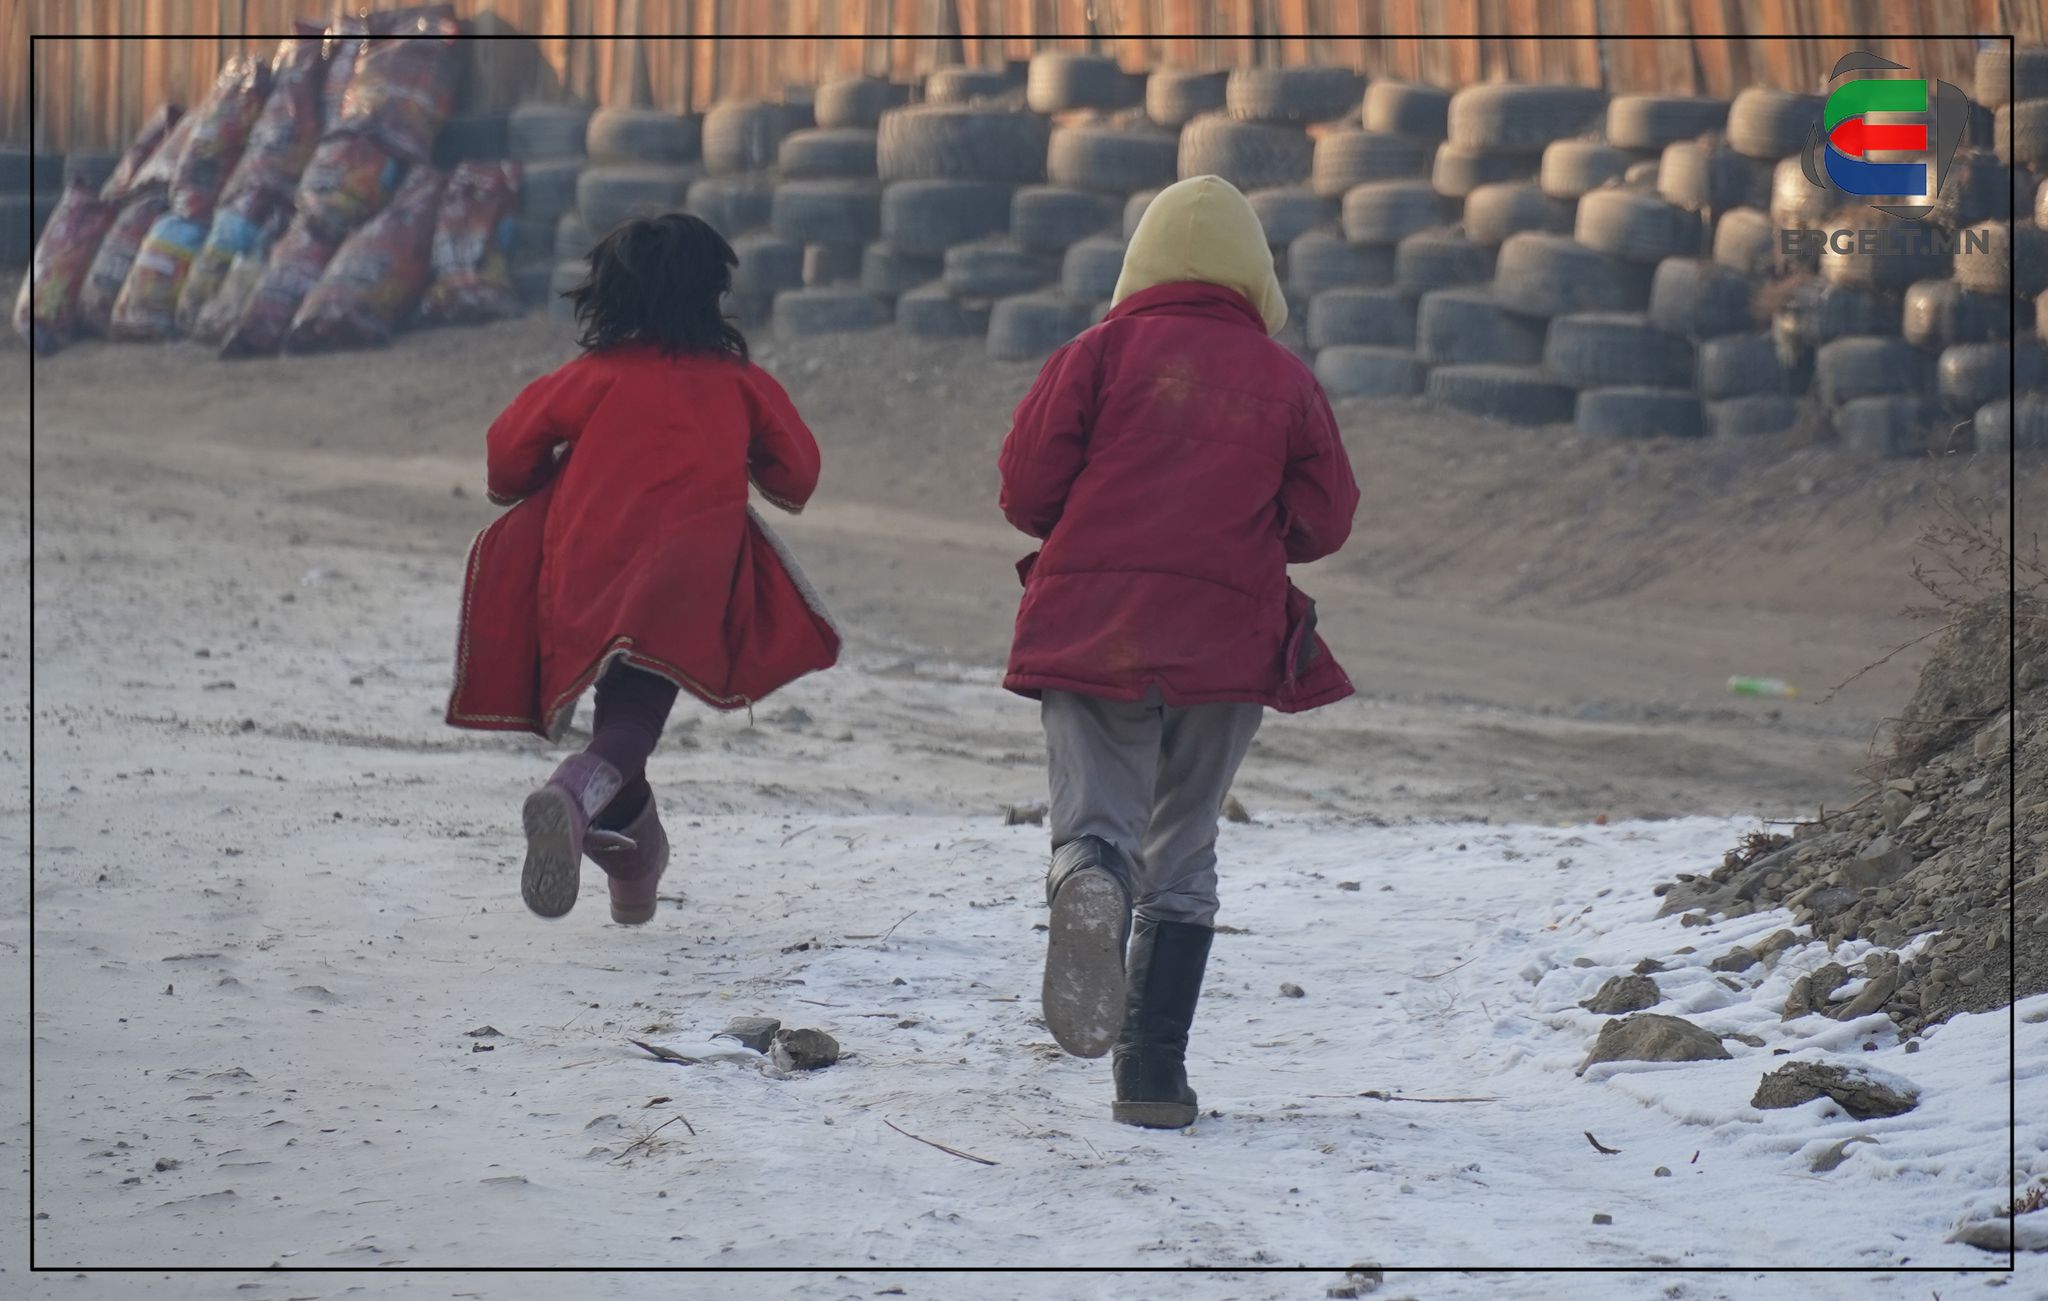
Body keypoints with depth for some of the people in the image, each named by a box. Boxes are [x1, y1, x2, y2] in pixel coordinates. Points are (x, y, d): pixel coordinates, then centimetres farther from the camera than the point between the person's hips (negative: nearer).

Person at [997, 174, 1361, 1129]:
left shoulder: (1105, 351, 2)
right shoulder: (1283, 379, 7)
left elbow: (1026, 487, -1)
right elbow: (1325, 521, 6)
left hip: (1091, 626, -1)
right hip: (1227, 645, 1)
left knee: (1096, 825, -3)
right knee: (1182, 858, 12)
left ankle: (1091, 892, -41)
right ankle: (1155, 1074, 7)